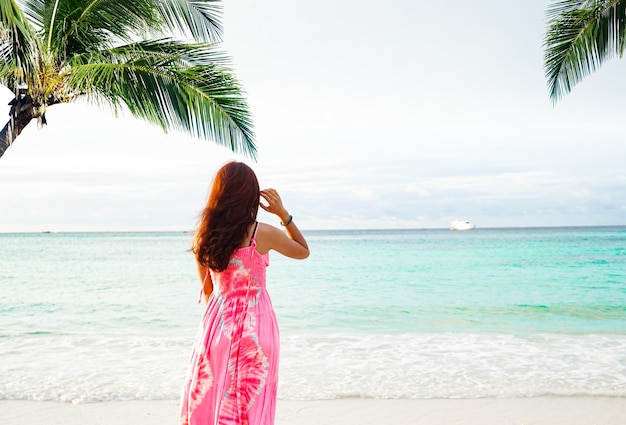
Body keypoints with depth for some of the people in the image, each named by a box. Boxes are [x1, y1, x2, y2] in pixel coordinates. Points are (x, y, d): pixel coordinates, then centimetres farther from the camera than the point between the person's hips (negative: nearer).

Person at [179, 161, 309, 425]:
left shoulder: (203, 234, -2)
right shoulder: (263, 234, -13)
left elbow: (207, 288, 9)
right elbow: (303, 251, 6)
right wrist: (283, 214, 2)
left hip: (218, 322, 3)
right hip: (254, 324, -3)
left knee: (208, 398, 16)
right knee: (249, 403, 9)